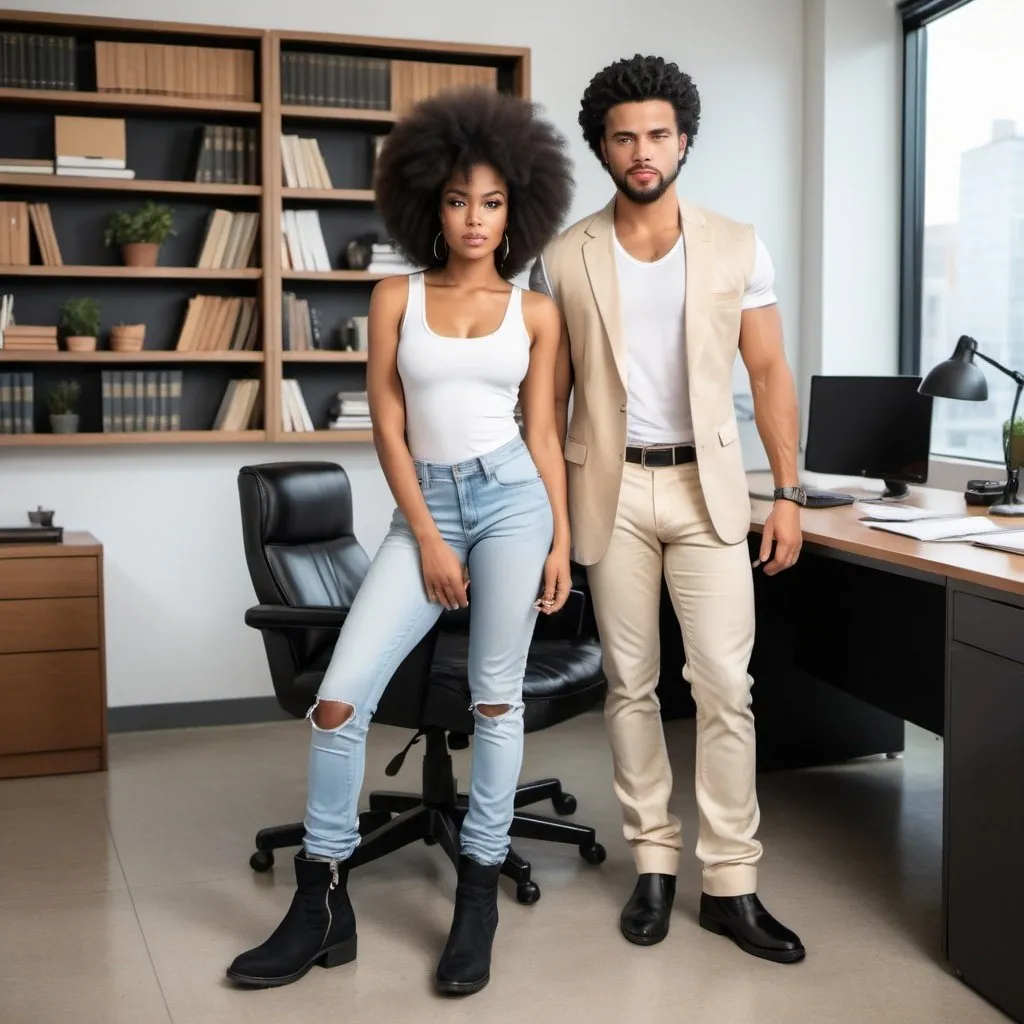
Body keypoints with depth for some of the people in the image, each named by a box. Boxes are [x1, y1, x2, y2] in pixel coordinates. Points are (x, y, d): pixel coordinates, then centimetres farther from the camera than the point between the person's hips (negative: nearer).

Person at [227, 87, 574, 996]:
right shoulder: (396, 298, 5)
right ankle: (323, 906, 6)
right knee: (338, 699, -7)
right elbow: (388, 428, 2)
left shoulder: (535, 312, 6)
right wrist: (427, 538, -5)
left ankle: (479, 896, 15)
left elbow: (542, 433, 7)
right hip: (428, 504, 1)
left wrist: (562, 540, 0)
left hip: (512, 496, 0)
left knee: (497, 697, 1)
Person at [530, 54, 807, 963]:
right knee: (630, 683, 7)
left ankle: (732, 884, 6)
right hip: (611, 487, 1)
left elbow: (770, 374, 3)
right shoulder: (565, 259, 2)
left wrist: (788, 492, -2)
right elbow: (552, 388, 6)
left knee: (725, 685, -4)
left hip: (707, 485, 0)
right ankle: (654, 864, 20)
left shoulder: (736, 247, 1)